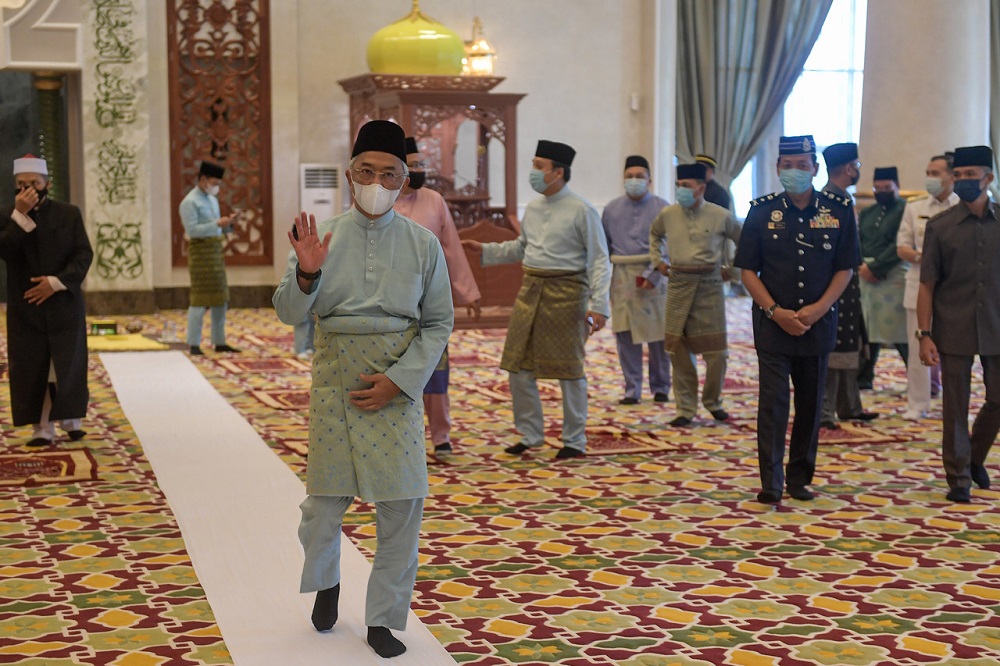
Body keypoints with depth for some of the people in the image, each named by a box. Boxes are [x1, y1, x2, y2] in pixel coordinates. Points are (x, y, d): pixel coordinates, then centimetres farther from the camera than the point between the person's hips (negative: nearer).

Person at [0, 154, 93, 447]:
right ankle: (42, 428, 3)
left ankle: (71, 419, 21)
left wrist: (57, 282, -14)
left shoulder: (69, 213, 3)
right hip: (25, 307, 0)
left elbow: (84, 254, -3)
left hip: (64, 303, 0)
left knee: (68, 365, 4)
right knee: (31, 369, -2)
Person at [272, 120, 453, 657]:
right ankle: (325, 581, 39)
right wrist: (305, 274, -25)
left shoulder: (422, 244, 0)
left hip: (399, 382, 0)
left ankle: (384, 619, 18)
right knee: (326, 495, 7)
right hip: (335, 378, 0)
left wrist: (399, 380, -9)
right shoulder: (323, 236, -1)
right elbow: (289, 314, -4)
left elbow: (439, 323, 2)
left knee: (402, 503, 1)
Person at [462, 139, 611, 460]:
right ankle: (530, 434, 22)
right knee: (519, 366, 7)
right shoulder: (532, 208, 10)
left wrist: (598, 305, -17)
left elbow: (599, 261, -10)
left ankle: (574, 440, 16)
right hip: (531, 289, 6)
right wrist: (485, 251, 13)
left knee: (569, 369, 3)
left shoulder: (582, 210, -9)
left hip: (565, 292, -6)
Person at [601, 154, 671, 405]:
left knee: (657, 335, 2)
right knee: (625, 335, 1)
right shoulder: (612, 209, 9)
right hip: (622, 277, 2)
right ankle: (632, 390, 8)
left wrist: (652, 276, -16)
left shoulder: (661, 207, 0)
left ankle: (660, 388, 15)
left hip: (653, 276, -2)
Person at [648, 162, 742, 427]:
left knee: (716, 350, 1)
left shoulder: (721, 216, -2)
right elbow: (654, 234, 27)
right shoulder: (668, 214, 4)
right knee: (679, 349, 2)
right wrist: (657, 260, 16)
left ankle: (713, 401, 23)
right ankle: (685, 409, 12)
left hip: (710, 285, -2)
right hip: (678, 285, 2)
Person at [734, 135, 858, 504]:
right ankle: (771, 483, -4)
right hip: (773, 322, -1)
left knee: (811, 402, 8)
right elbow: (748, 270, 0)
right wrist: (776, 312, -11)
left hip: (819, 322, 2)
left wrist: (818, 309, -10)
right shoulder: (761, 211, 0)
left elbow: (845, 269, 3)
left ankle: (800, 479, 20)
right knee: (773, 401, -6)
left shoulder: (839, 210, 1)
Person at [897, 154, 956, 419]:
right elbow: (901, 248, 9)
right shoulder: (915, 207, 9)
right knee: (918, 347, 2)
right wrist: (920, 256, -11)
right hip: (919, 287, 2)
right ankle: (916, 405, 11)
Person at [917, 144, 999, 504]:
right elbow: (927, 285, 0)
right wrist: (924, 334, -7)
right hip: (953, 332, -1)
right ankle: (958, 478, 14)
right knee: (955, 409, 2)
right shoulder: (939, 226, 0)